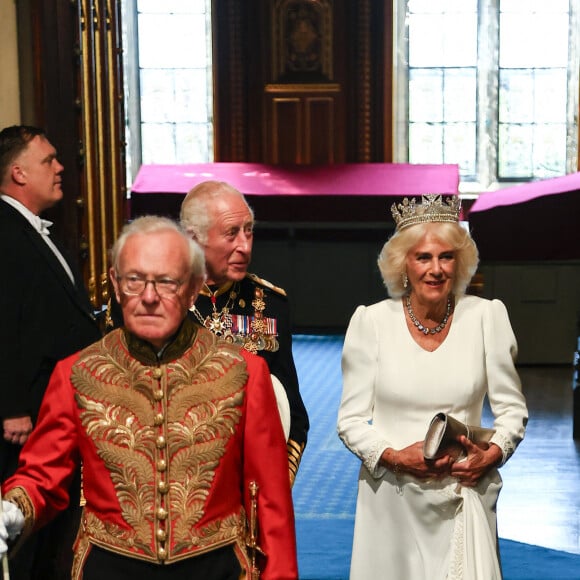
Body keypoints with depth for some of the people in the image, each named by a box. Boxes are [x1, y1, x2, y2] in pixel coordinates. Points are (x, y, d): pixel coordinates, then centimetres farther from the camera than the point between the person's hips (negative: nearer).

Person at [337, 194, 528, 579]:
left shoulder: (487, 316, -1)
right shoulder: (372, 322, -3)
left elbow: (512, 408, 5)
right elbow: (351, 420, -1)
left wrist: (492, 455, -12)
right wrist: (395, 457, -17)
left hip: (466, 493, 1)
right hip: (392, 498, 0)